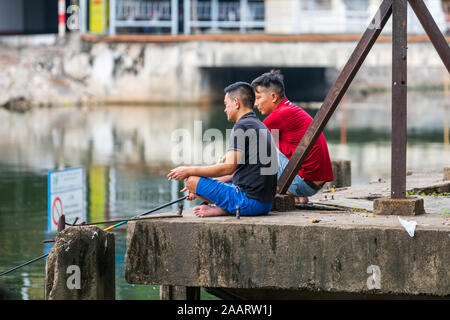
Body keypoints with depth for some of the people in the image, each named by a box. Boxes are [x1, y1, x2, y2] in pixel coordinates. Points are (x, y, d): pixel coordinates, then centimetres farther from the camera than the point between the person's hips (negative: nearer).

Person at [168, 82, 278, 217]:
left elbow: (229, 168, -19)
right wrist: (201, 189, 24)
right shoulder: (259, 126, 20)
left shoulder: (242, 126, -11)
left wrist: (189, 171, -10)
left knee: (191, 180, -3)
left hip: (249, 199, -10)